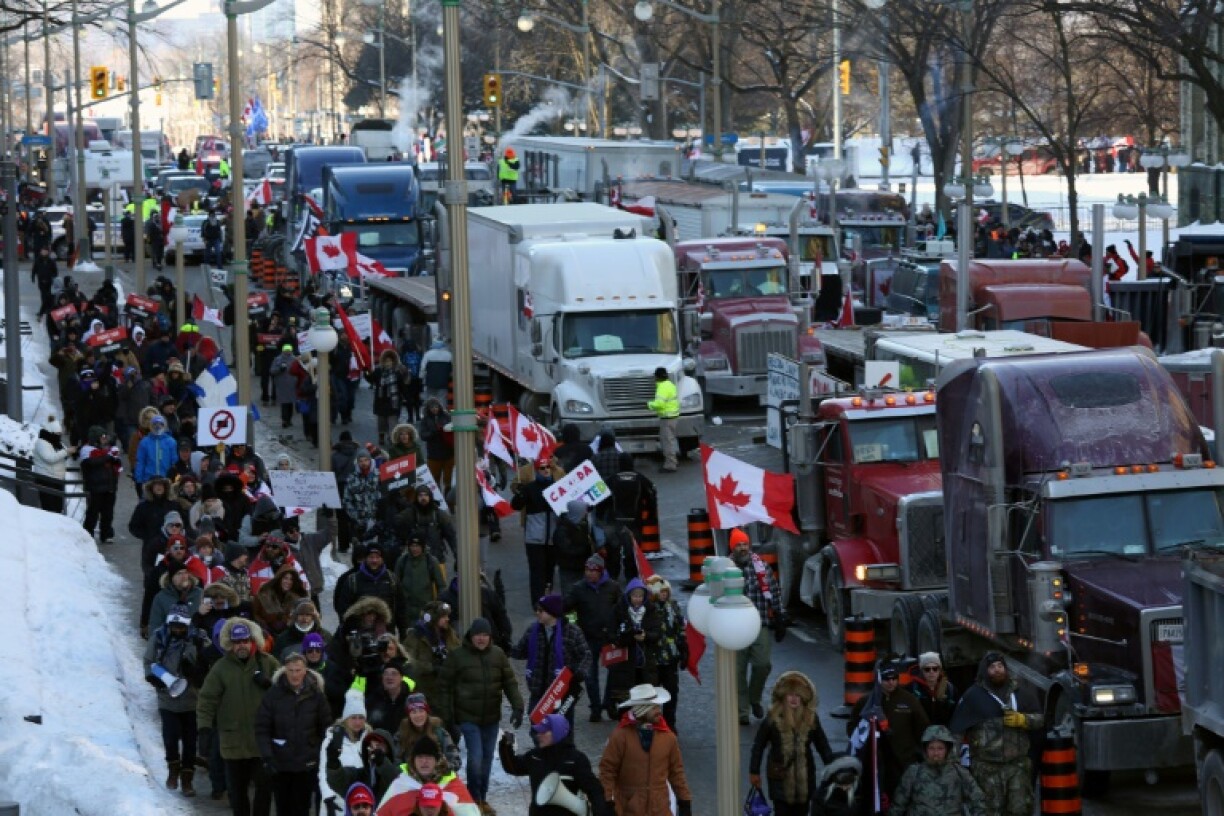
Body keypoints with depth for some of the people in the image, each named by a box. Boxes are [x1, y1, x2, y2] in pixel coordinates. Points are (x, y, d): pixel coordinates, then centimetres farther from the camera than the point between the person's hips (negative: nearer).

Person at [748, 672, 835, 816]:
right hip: (780, 777, -3)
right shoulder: (773, 719, -10)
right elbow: (759, 745, -2)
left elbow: (822, 745, 5)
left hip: (804, 776, 3)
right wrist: (754, 772, -1)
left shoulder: (811, 719, -3)